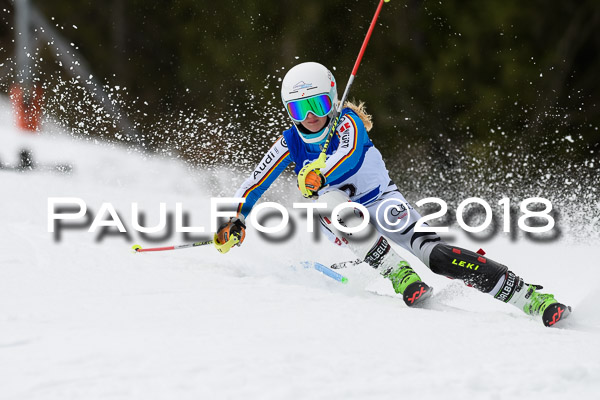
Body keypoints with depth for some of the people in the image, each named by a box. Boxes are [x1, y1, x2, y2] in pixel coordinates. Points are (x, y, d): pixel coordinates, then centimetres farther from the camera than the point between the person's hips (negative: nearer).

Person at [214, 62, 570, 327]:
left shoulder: (348, 122, -15)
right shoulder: (291, 143, -5)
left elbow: (351, 155, -37)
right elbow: (256, 183, -3)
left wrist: (320, 175, -57)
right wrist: (235, 222, -20)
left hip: (385, 206, -3)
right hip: (346, 223, 3)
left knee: (436, 255, -26)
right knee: (331, 200, -33)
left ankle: (533, 299, -26)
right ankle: (400, 276, -40)